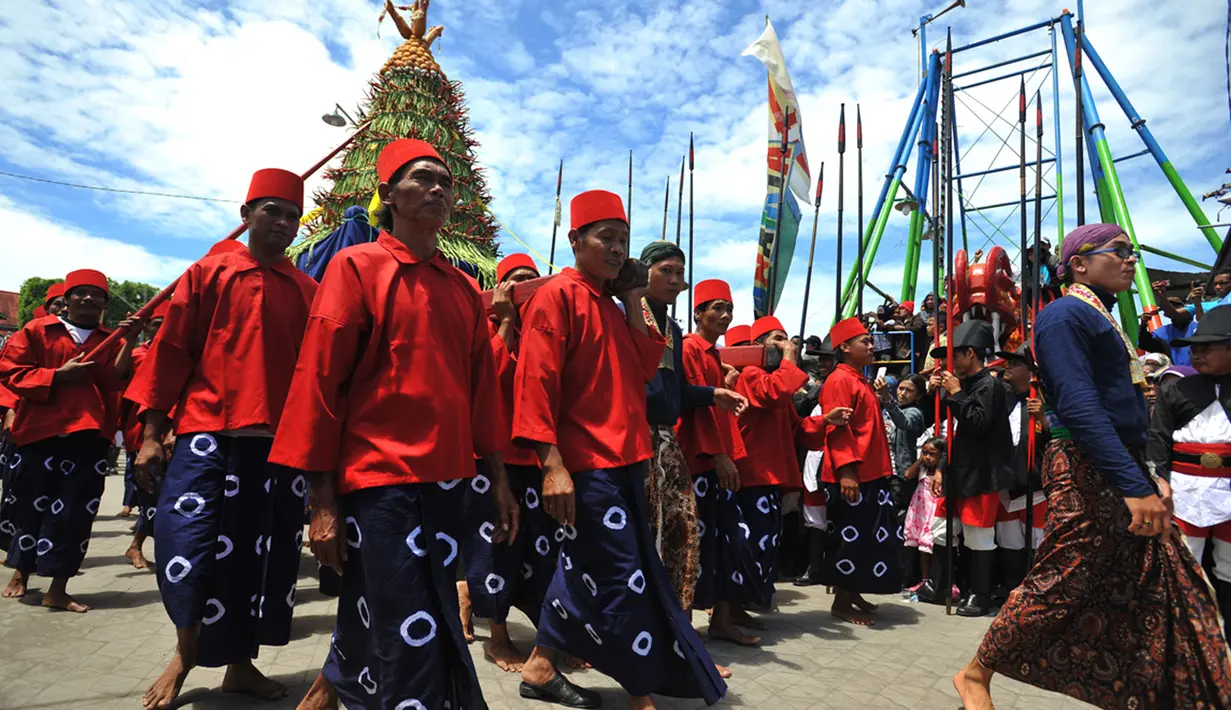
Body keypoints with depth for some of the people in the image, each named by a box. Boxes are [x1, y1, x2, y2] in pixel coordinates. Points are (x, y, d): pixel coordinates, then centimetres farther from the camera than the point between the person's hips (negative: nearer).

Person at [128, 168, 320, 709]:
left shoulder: (307, 292, 9)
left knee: (261, 555, 7)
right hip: (206, 434, -2)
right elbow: (170, 353, 3)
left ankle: (240, 664, 25)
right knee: (187, 547, -4)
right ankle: (186, 653, 25)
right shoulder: (206, 274, 5)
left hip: (280, 441, 2)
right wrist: (151, 434, -2)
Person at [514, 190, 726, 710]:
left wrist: (632, 301, 6)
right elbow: (536, 382, -16)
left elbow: (645, 368, 10)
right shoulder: (558, 296, -9)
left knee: (584, 568, 16)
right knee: (621, 579, -3)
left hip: (621, 460, 9)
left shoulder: (610, 305, 16)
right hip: (585, 464, -9)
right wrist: (552, 464, -23)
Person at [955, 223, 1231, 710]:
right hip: (1088, 474, -9)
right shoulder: (1065, 314, -12)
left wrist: (1148, 474, 13)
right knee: (1059, 586, -2)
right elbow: (1079, 406, -23)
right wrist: (1134, 486, -27)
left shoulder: (1103, 319, 18)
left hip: (1122, 469, 9)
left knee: (1167, 588, 9)